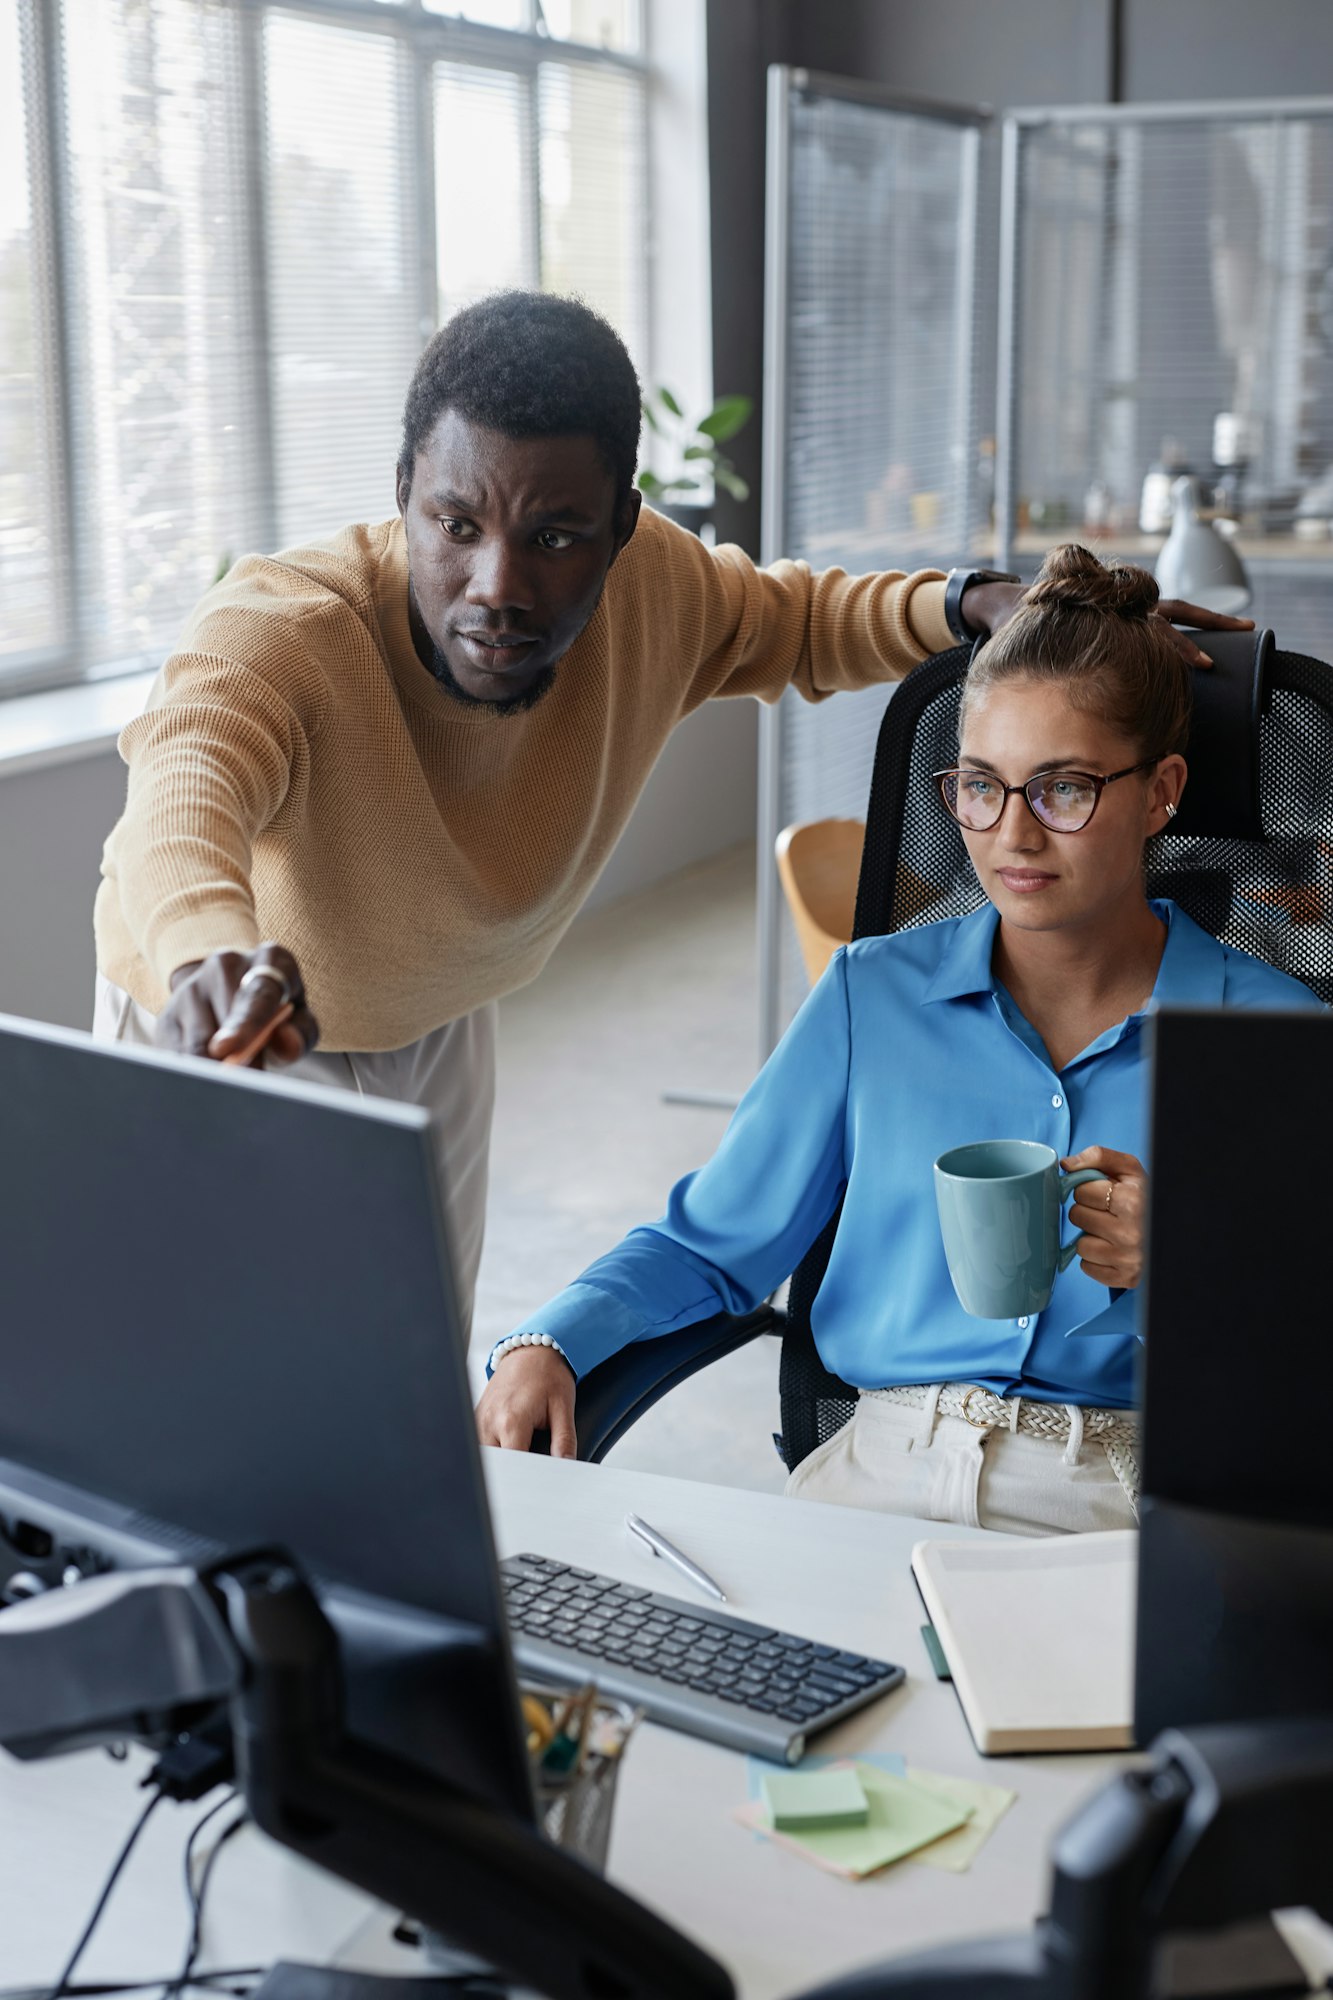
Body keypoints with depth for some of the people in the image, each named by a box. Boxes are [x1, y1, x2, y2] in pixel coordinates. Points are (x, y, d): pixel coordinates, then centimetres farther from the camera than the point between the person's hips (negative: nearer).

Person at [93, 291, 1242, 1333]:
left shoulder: (650, 588, -22)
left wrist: (975, 608, -20)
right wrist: (212, 946, -83)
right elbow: (190, 766, -60)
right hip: (216, 1035, -4)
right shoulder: (281, 629, -38)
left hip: (432, 1028, 5)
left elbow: (794, 622, -1)